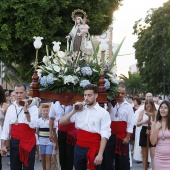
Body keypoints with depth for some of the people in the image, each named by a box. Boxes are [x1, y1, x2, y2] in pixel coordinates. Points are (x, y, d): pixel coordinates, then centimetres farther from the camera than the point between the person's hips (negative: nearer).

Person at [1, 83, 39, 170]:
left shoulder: (32, 107, -4)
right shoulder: (10, 108, 7)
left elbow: (33, 125, -17)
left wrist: (26, 110, -21)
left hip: (28, 143, -3)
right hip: (14, 142, 3)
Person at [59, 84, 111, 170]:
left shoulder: (103, 113, -5)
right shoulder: (79, 110, 8)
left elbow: (105, 135, -11)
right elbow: (61, 122, 9)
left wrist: (100, 154, -19)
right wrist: (73, 111, -3)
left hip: (93, 150, -4)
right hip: (79, 148, 4)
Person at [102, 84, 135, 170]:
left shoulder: (128, 106, 1)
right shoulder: (110, 104, 6)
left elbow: (130, 123, -3)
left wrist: (127, 137, -8)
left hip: (122, 136, -2)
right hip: (110, 135, 2)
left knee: (122, 158, 6)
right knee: (107, 157, 5)